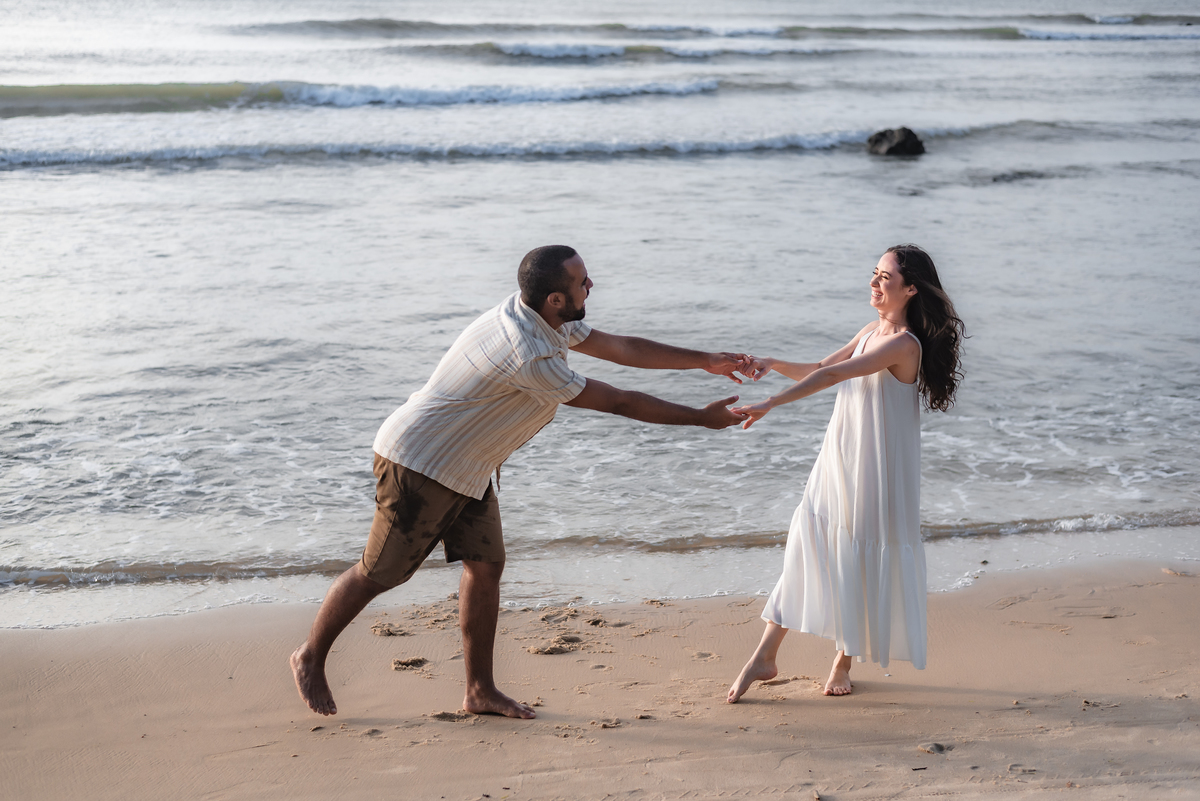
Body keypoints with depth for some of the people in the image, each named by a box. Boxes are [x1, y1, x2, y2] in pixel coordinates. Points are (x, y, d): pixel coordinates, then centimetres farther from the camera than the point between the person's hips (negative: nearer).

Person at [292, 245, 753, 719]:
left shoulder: (547, 320, -1)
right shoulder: (529, 357, -31)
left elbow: (621, 347, 9)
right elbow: (618, 402, -23)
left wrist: (704, 361, 10)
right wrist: (701, 418, -14)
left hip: (466, 468, 10)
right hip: (419, 464, -10)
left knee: (486, 565, 5)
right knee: (379, 573, 1)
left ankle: (480, 690, 13)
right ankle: (310, 658, 20)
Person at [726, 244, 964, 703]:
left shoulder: (904, 344, -18)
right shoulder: (870, 332, 10)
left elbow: (831, 376, -26)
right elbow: (818, 371, 17)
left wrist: (771, 403, -32)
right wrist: (775, 365, -2)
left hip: (874, 470, -7)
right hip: (838, 461, 8)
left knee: (861, 562, 3)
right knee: (805, 547, 3)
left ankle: (844, 660, 21)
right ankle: (765, 658, 5)